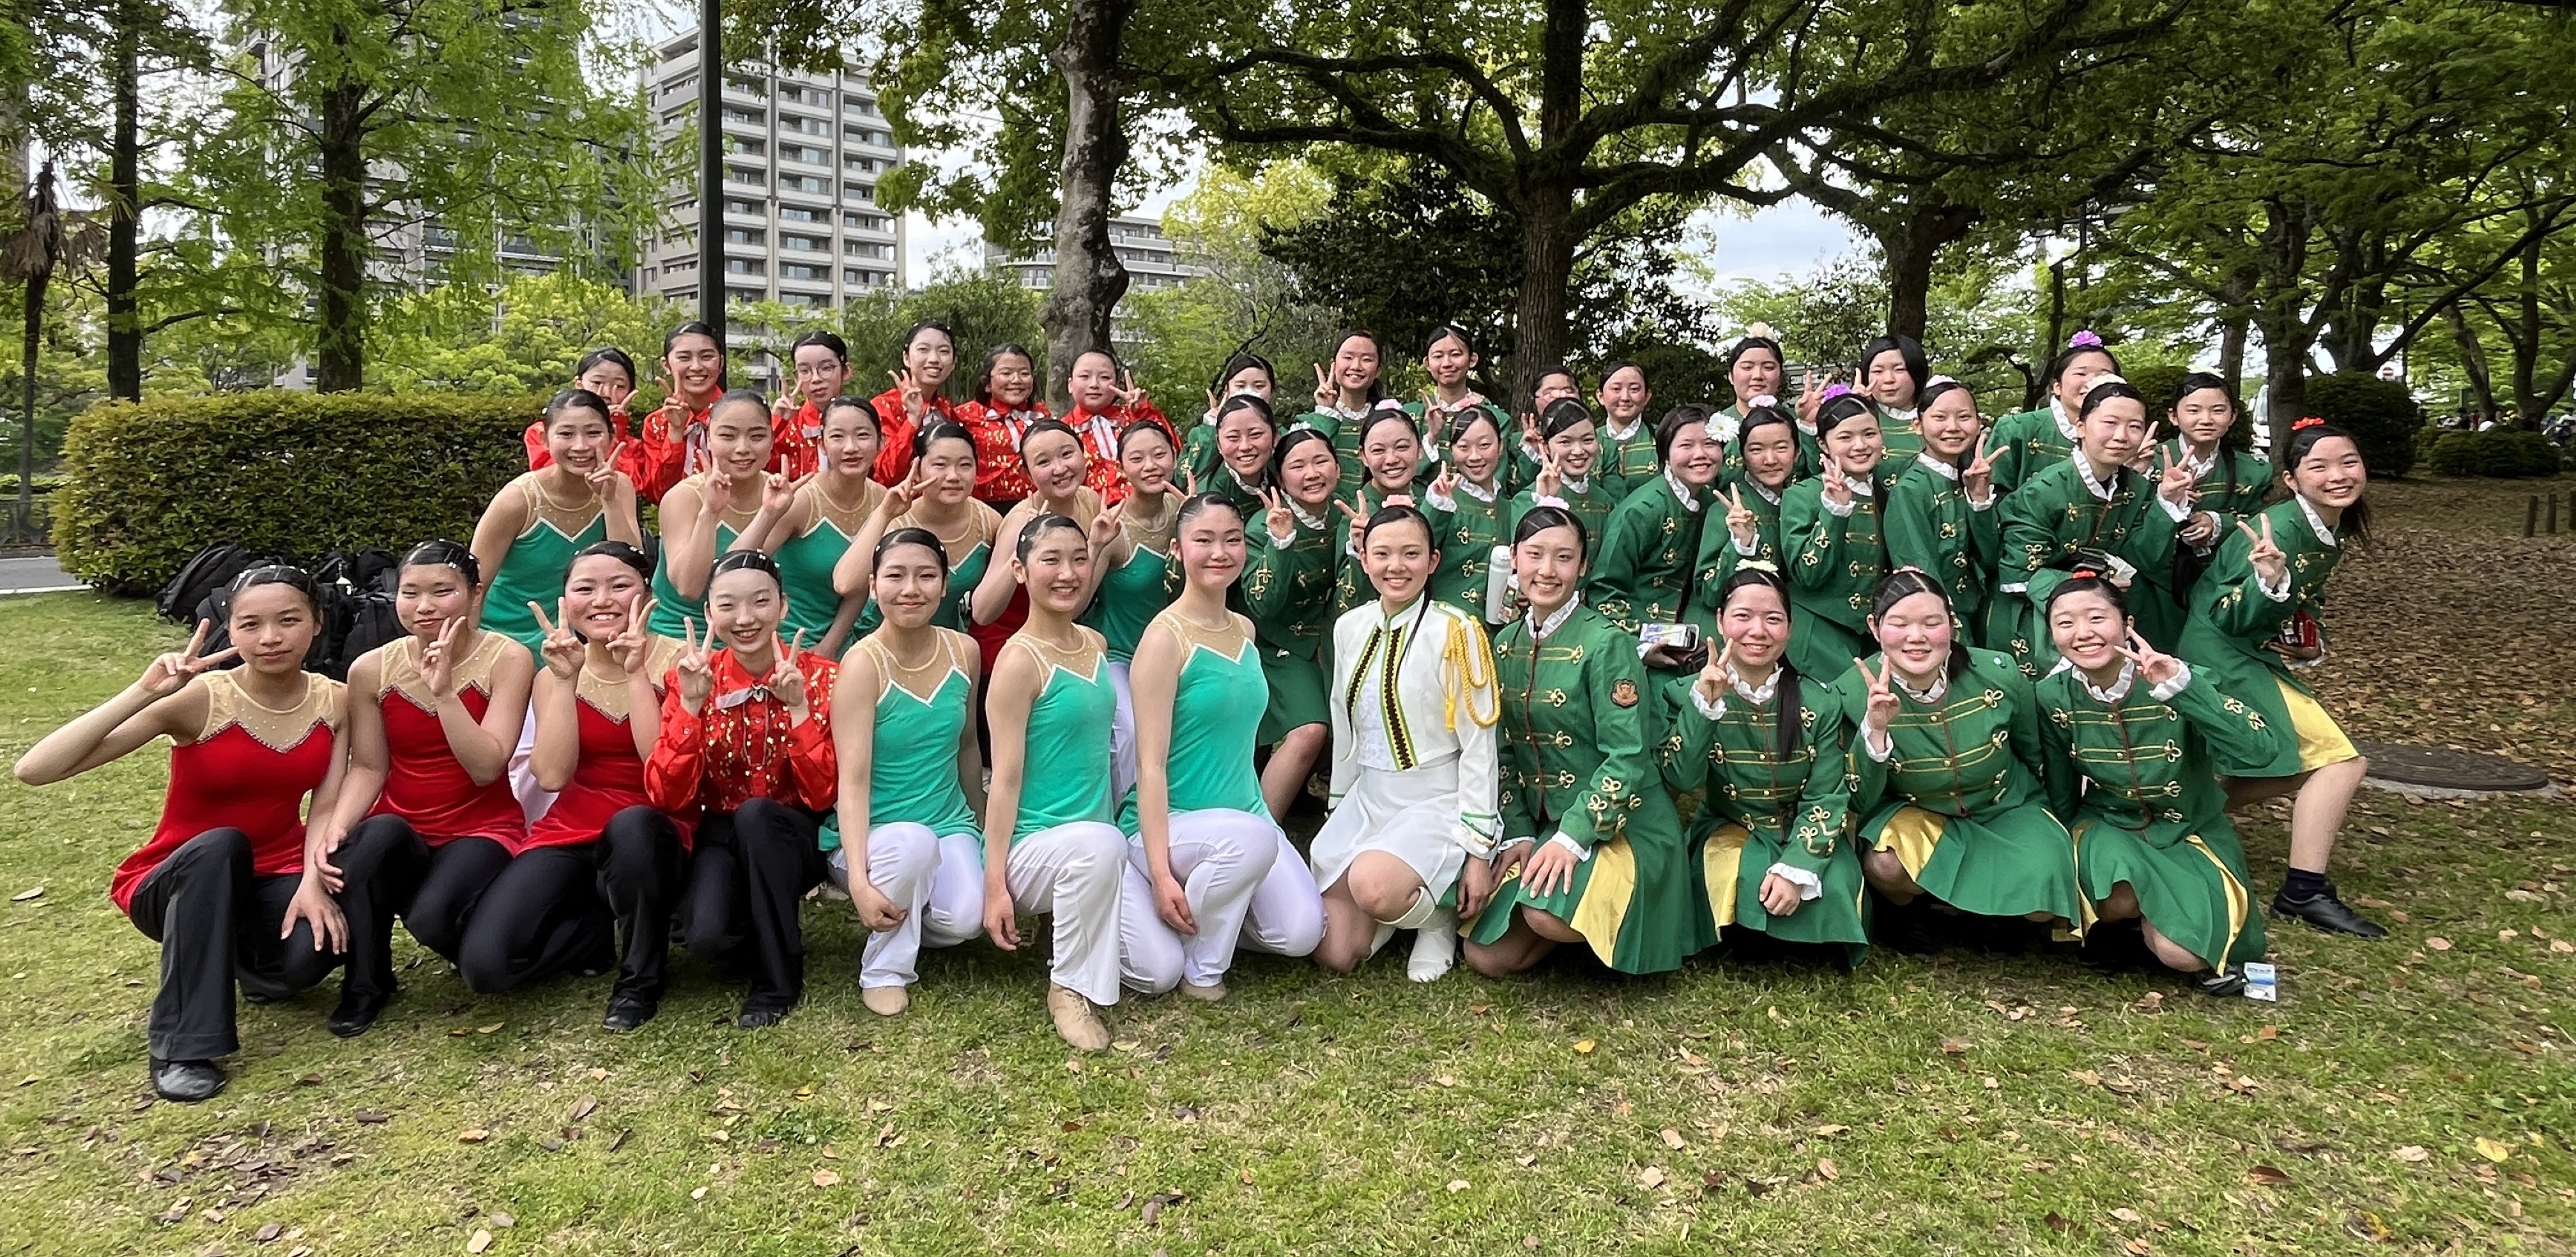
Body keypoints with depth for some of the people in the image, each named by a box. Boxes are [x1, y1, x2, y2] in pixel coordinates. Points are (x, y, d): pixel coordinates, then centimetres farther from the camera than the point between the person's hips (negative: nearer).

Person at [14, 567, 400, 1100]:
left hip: (277, 877, 2)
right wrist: (145, 691, -36)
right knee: (221, 844, -38)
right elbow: (34, 770, -27)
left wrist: (313, 879, -29)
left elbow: (327, 809, -10)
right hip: (181, 884, -1)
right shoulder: (199, 699, -20)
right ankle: (183, 1046, -25)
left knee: (310, 951, -34)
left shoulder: (334, 701, -7)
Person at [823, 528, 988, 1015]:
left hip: (950, 824, 4)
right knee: (913, 843, -37)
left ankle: (904, 924, 12)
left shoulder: (963, 651, -1)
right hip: (872, 835, -3)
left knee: (965, 919, -24)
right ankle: (883, 972, -11)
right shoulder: (864, 665, -15)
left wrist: (981, 831, 22)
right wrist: (859, 881, -31)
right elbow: (853, 779, -21)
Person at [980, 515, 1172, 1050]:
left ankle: (1074, 928, 21)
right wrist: (995, 883, -17)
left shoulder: (1096, 645, 9)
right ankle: (1070, 988, -18)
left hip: (1100, 840, 7)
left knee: (1161, 971, -8)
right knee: (1099, 843, -41)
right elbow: (1005, 777, -14)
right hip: (1034, 843, -7)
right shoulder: (1020, 660, -13)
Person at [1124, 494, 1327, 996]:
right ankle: (1200, 967, -11)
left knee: (1301, 932, -16)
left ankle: (1215, 906, 15)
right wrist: (1160, 873, -23)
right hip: (1169, 823, -6)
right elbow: (1150, 764, -17)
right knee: (1251, 838, -37)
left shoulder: (1245, 630, 8)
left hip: (1244, 814, 6)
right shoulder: (1166, 637, -14)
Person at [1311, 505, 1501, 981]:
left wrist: (1477, 851, -14)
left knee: (1371, 886, -35)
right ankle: (1405, 897, 23)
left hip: (1436, 805, -5)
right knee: (1333, 954, -5)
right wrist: (1338, 811, 17)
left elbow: (1479, 747, -12)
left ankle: (1437, 912, -1)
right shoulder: (1349, 628, 4)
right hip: (1366, 800, 5)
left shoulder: (1456, 632, -12)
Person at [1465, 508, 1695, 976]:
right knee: (1486, 956, -2)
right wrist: (1517, 833, -2)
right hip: (1541, 823, 6)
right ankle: (1579, 918, 22)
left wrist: (1571, 837, -22)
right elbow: (1503, 752, 8)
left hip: (1618, 823, -6)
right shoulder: (1506, 644, 5)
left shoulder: (1606, 642, -15)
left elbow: (1627, 757, -18)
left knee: (1547, 915, -32)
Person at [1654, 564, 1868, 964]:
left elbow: (1825, 798, -8)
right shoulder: (1687, 693, -7)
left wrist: (1796, 869, -22)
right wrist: (1705, 705, -31)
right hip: (1726, 832, -1)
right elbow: (1680, 779, -19)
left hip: (1802, 838, 2)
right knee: (1743, 889, -33)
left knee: (1832, 896, -27)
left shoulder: (1819, 702, -5)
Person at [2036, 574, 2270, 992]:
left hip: (2190, 830, 0)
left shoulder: (2171, 681, -19)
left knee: (2183, 955, -22)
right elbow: (2059, 794, 2)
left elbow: (2259, 748, -33)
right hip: (2108, 825, 1)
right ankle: (2109, 922, 2)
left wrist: (2181, 685, -40)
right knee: (2119, 902, -33)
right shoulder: (2053, 696, -12)